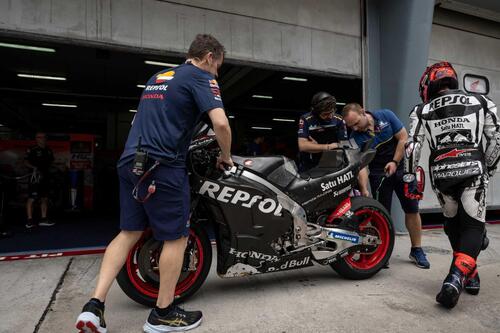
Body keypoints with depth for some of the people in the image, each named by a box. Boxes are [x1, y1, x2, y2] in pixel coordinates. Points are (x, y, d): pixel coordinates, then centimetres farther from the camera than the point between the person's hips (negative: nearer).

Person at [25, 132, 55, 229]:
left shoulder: (48, 150, 15)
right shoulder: (32, 150, -5)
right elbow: (26, 162, -9)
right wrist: (34, 167, -22)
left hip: (45, 176, 7)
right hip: (35, 176, -7)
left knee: (45, 198, 11)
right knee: (31, 198, -7)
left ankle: (43, 219, 19)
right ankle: (29, 221, -2)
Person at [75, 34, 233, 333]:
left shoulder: (157, 77, 24)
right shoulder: (202, 77, -1)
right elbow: (221, 122, -15)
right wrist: (226, 156, 1)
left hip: (131, 161, 8)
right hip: (163, 166, -8)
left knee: (129, 233, 15)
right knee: (176, 237, 4)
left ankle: (94, 305, 11)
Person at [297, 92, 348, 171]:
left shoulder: (339, 120, -2)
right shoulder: (305, 120, -9)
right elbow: (302, 146, -18)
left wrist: (314, 147, -15)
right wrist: (328, 147, -18)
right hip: (309, 169, -2)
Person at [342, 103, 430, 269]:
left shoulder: (385, 115, -10)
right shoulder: (355, 137, -12)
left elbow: (404, 138, -7)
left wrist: (394, 162, -15)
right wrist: (364, 190, -31)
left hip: (401, 167, 1)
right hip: (378, 174, -1)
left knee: (412, 209, 3)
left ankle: (416, 250, 16)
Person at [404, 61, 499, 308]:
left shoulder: (422, 111, 10)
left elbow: (412, 147, 1)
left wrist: (408, 177, 8)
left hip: (441, 172, 1)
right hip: (473, 169, -1)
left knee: (452, 222, 21)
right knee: (472, 224, 3)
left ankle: (470, 276, 26)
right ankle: (457, 277, -16)